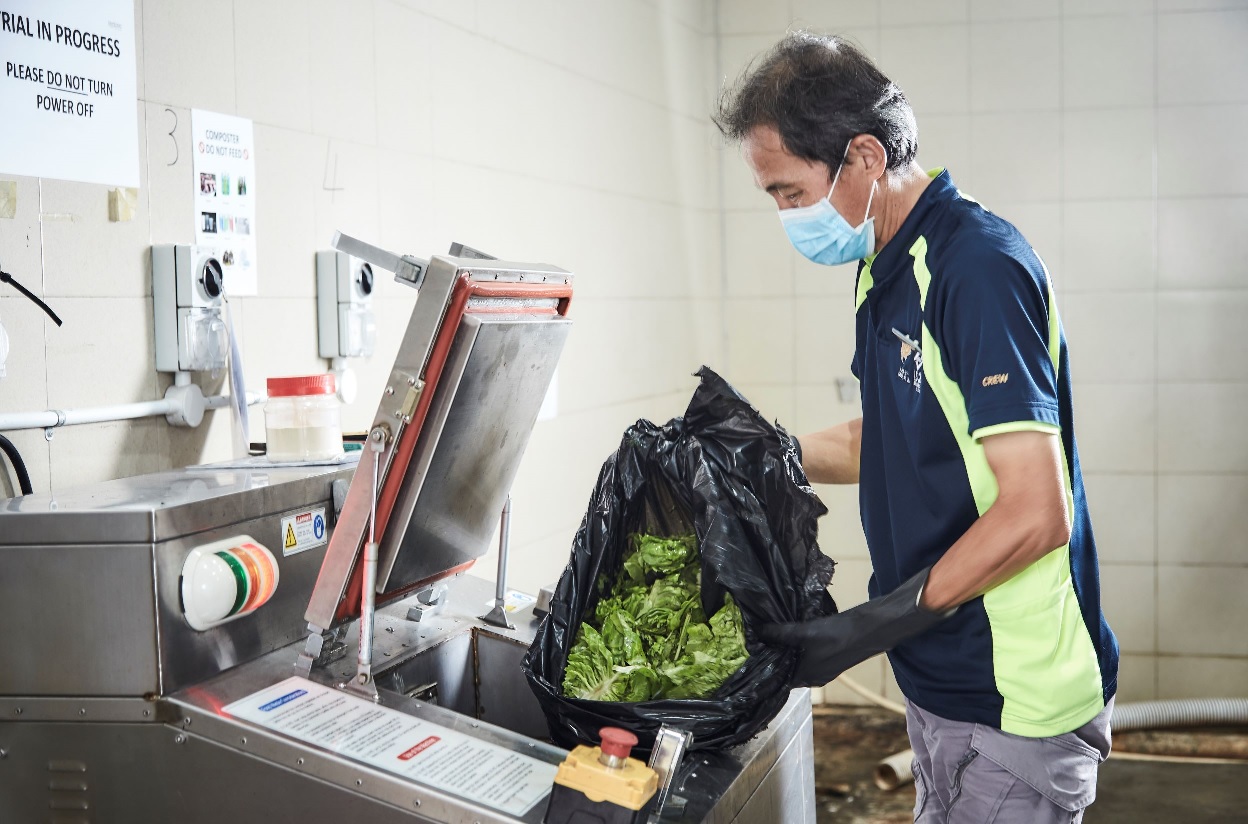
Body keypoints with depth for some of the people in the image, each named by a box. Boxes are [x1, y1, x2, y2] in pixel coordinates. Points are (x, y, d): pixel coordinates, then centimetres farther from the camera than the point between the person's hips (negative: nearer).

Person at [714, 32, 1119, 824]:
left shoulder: (979, 267, -22)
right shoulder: (888, 271, 8)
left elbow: (1036, 515, -26)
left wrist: (876, 626, -22)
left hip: (1011, 700, -9)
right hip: (942, 683, 9)